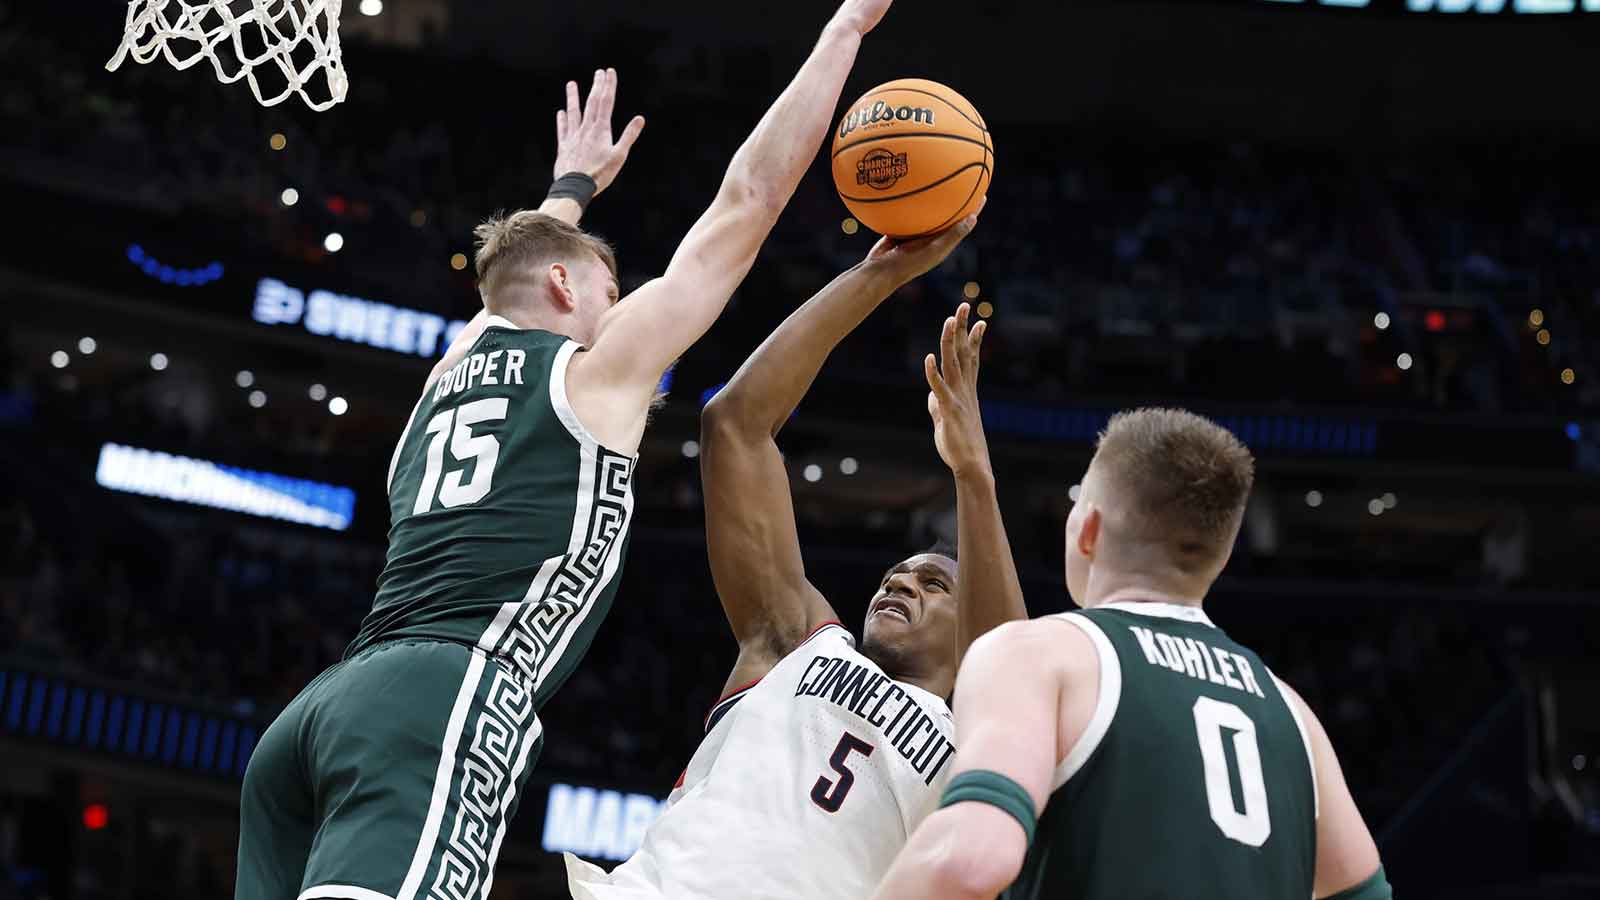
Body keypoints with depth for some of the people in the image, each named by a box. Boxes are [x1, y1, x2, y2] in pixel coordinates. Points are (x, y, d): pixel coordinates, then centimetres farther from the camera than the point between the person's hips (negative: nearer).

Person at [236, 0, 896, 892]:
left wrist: (573, 184, 71)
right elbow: (749, 198, 15)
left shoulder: (450, 372, 30)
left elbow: (522, 263, 55)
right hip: (437, 708, -8)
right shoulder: (597, 371, 13)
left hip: (321, 709, 8)